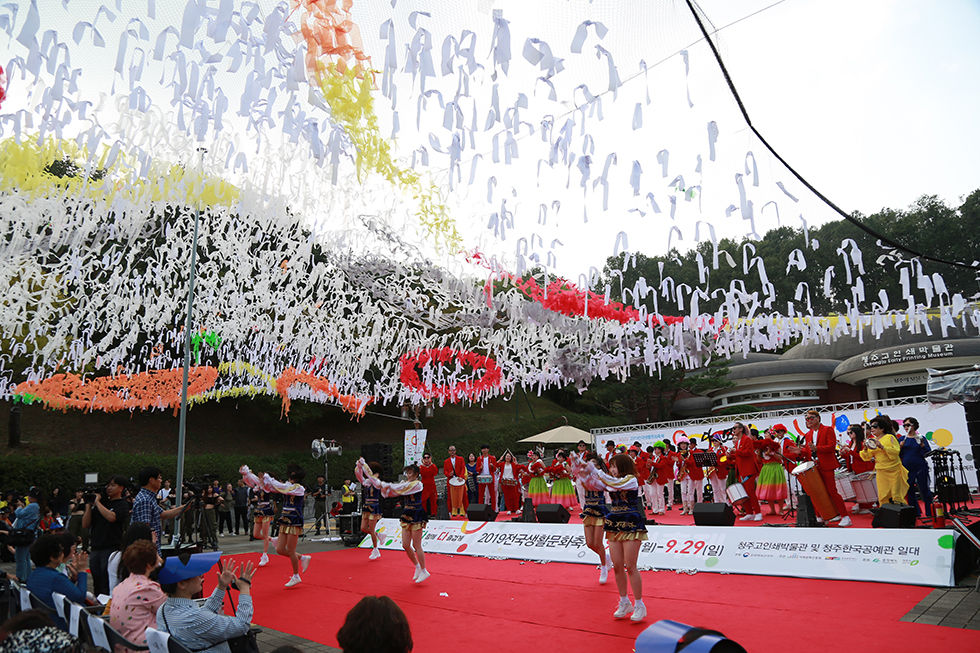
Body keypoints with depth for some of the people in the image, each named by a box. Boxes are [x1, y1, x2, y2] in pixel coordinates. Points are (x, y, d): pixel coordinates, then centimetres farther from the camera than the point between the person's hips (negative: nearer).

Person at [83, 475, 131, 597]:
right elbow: (85, 524, 11)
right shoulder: (103, 502, 13)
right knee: (97, 585, 13)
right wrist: (89, 506, 0)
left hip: (112, 549, -6)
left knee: (107, 587, -6)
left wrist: (97, 502, -10)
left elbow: (111, 517, -23)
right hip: (95, 548, 6)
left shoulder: (123, 504, -2)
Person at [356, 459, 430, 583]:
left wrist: (387, 485, -16)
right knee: (405, 545, 7)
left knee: (416, 545, -4)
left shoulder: (417, 484, -10)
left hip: (417, 517, -8)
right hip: (406, 517, 8)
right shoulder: (405, 484, 12)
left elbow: (401, 487, -22)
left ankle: (424, 571, 8)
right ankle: (417, 566, 25)